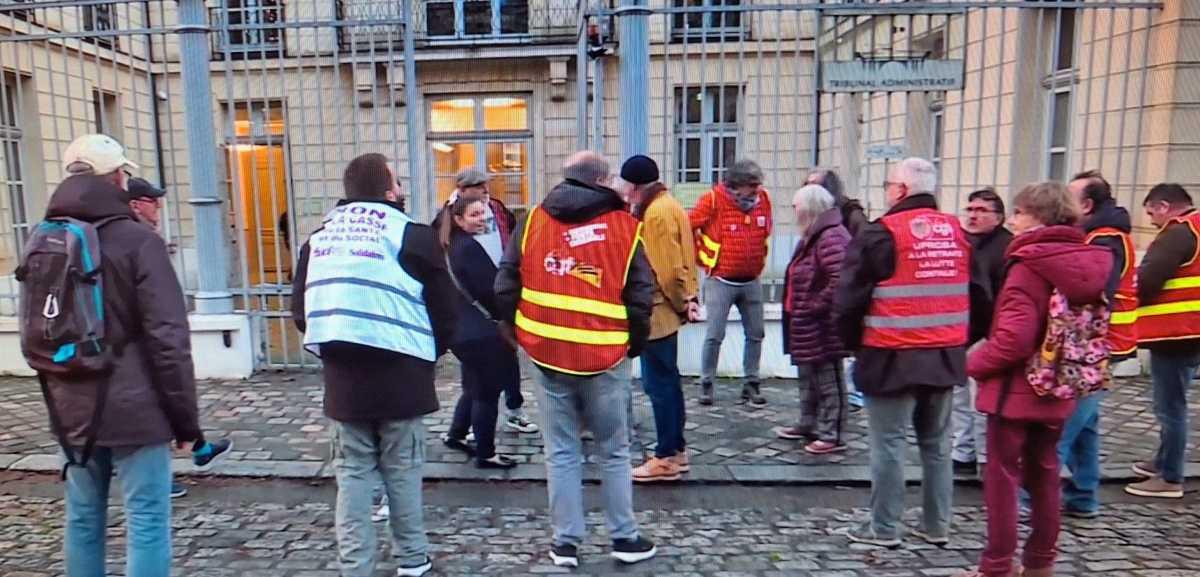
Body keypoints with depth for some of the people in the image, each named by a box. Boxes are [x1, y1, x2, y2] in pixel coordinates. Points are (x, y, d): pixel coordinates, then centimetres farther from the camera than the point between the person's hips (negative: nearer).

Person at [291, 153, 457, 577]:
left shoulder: (319, 238, 8)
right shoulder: (413, 236, -6)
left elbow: (302, 310, 11)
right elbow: (446, 313, -4)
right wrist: (427, 352, 13)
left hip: (342, 376, 3)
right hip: (399, 375, -3)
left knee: (353, 474, 12)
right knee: (402, 471, 10)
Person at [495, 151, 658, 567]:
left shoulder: (533, 221, 4)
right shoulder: (624, 227, -3)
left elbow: (505, 285, 3)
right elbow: (640, 297, -5)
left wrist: (520, 333, 15)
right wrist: (635, 344, 9)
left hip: (547, 355, 2)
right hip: (604, 359, -1)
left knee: (561, 452, 11)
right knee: (614, 451, 13)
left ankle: (565, 542, 17)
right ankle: (625, 538, 23)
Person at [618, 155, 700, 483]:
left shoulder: (656, 213, -17)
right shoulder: (666, 205, 14)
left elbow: (667, 268, -21)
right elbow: (678, 259, 15)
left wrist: (682, 303, -11)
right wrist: (688, 297, 11)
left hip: (658, 310, -10)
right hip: (666, 308, 10)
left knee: (658, 383, -2)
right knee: (667, 381, 15)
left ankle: (667, 457, 6)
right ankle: (676, 449, 25)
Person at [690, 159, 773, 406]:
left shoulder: (763, 198, 0)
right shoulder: (713, 200, -14)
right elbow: (687, 228, -7)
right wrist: (702, 257, 0)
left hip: (751, 281, 5)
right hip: (721, 281, -4)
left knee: (756, 334, 9)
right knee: (714, 335, -2)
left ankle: (751, 384, 21)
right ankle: (706, 384, 11)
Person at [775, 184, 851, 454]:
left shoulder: (831, 237, -20)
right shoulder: (814, 236, 14)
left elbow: (839, 280, -30)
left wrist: (815, 307, -21)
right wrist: (797, 309, 13)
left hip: (823, 327, -11)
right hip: (808, 326, 11)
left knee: (828, 381, 2)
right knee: (809, 377, 22)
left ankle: (832, 435, 13)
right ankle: (809, 425, 36)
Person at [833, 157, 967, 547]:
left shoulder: (881, 234, -11)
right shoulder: (958, 233, 8)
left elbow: (849, 297, -10)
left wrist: (852, 341, 6)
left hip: (894, 357, -6)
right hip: (947, 356, 6)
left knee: (888, 444, 4)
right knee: (937, 443, 16)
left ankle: (884, 528, 13)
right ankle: (937, 526, 26)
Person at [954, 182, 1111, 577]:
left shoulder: (1029, 264, -18)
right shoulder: (1089, 262, 5)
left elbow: (1014, 337, -25)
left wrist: (977, 363, -11)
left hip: (1016, 388, -7)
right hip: (1056, 390, 7)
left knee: (1002, 477, 4)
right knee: (1044, 476, 18)